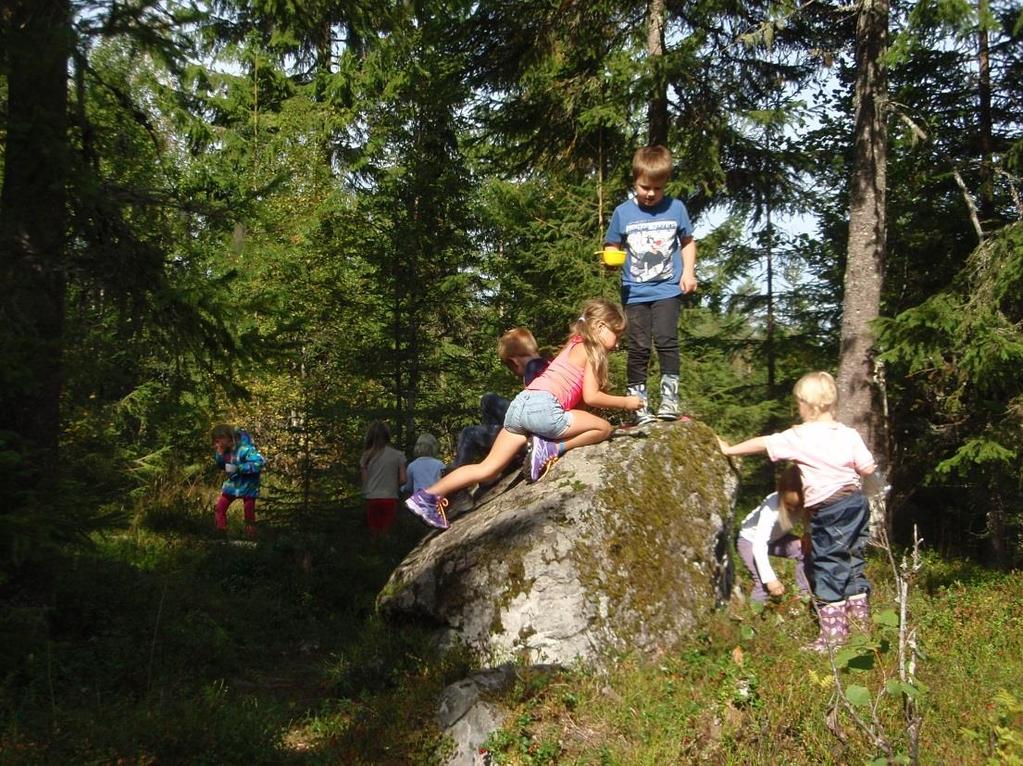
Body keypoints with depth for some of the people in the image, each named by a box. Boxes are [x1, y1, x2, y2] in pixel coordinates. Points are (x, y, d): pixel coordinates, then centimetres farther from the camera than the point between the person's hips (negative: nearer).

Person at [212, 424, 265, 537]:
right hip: (232, 484, 7)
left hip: (247, 486, -7)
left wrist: (237, 468, -35)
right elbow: (221, 466, 7)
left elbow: (259, 463, -35)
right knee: (219, 508, 7)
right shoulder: (225, 449, -5)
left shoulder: (245, 448, -28)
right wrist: (219, 454, -14)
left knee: (249, 515, 3)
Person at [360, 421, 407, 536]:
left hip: (372, 499, 1)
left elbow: (364, 480, 1)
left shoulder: (367, 456, 2)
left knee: (374, 536, 10)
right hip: (390, 499, -1)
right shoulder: (397, 455, -2)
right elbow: (403, 480, -2)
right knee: (387, 535, 4)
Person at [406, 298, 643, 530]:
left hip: (521, 404, 8)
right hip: (543, 408, -8)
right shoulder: (588, 349, 4)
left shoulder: (574, 346, 29)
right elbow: (591, 397, -3)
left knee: (488, 469, 8)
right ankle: (551, 448, -10)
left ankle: (427, 496, -1)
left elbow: (579, 395, 25)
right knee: (603, 428, 4)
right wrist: (624, 402, 8)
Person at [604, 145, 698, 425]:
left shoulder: (676, 208, 1)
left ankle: (669, 397, -2)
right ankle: (638, 405, 8)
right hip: (635, 293, 1)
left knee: (666, 339, -13)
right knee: (638, 348, 1)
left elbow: (688, 242, 12)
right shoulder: (623, 212, -1)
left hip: (668, 289, 0)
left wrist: (688, 272, 1)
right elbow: (612, 247, 6)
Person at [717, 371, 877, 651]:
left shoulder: (800, 437, -8)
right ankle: (860, 619, 23)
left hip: (827, 509, -6)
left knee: (827, 566, 1)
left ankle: (833, 632, 4)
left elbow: (763, 444, -1)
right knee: (852, 561, 16)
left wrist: (729, 449, 12)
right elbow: (867, 469, 4)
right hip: (856, 501, 6)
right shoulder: (849, 434, 4)